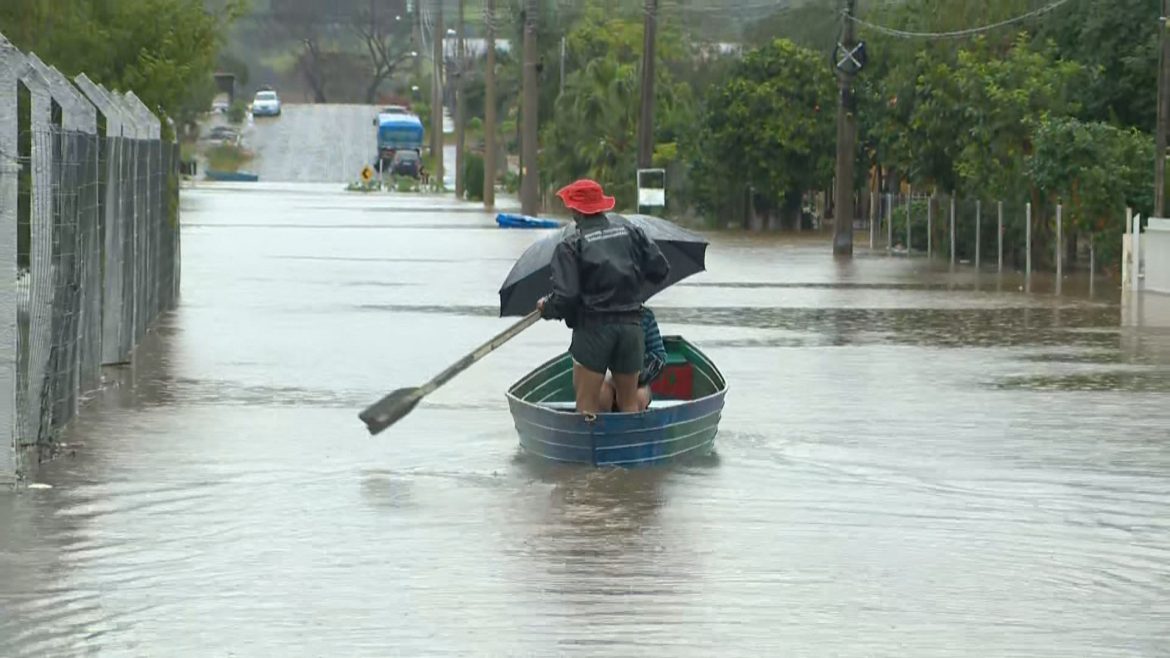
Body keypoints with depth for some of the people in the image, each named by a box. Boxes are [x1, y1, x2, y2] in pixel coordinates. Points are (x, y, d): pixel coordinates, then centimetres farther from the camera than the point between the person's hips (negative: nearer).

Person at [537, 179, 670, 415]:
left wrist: (546, 307, 7)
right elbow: (660, 270, 6)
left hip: (593, 327, -5)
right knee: (629, 402, 12)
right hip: (631, 326, 5)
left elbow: (565, 297, -14)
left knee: (587, 404, 1)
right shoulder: (629, 230, 6)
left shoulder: (571, 245, -7)